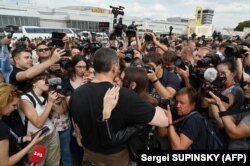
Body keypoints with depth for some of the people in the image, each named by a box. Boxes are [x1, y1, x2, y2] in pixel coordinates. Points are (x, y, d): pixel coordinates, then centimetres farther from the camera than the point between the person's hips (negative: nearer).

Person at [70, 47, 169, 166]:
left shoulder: (77, 93, -15)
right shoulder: (125, 95, -35)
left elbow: (78, 126, 1)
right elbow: (164, 121, -29)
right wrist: (156, 109, -8)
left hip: (89, 152, 4)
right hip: (115, 156, -4)